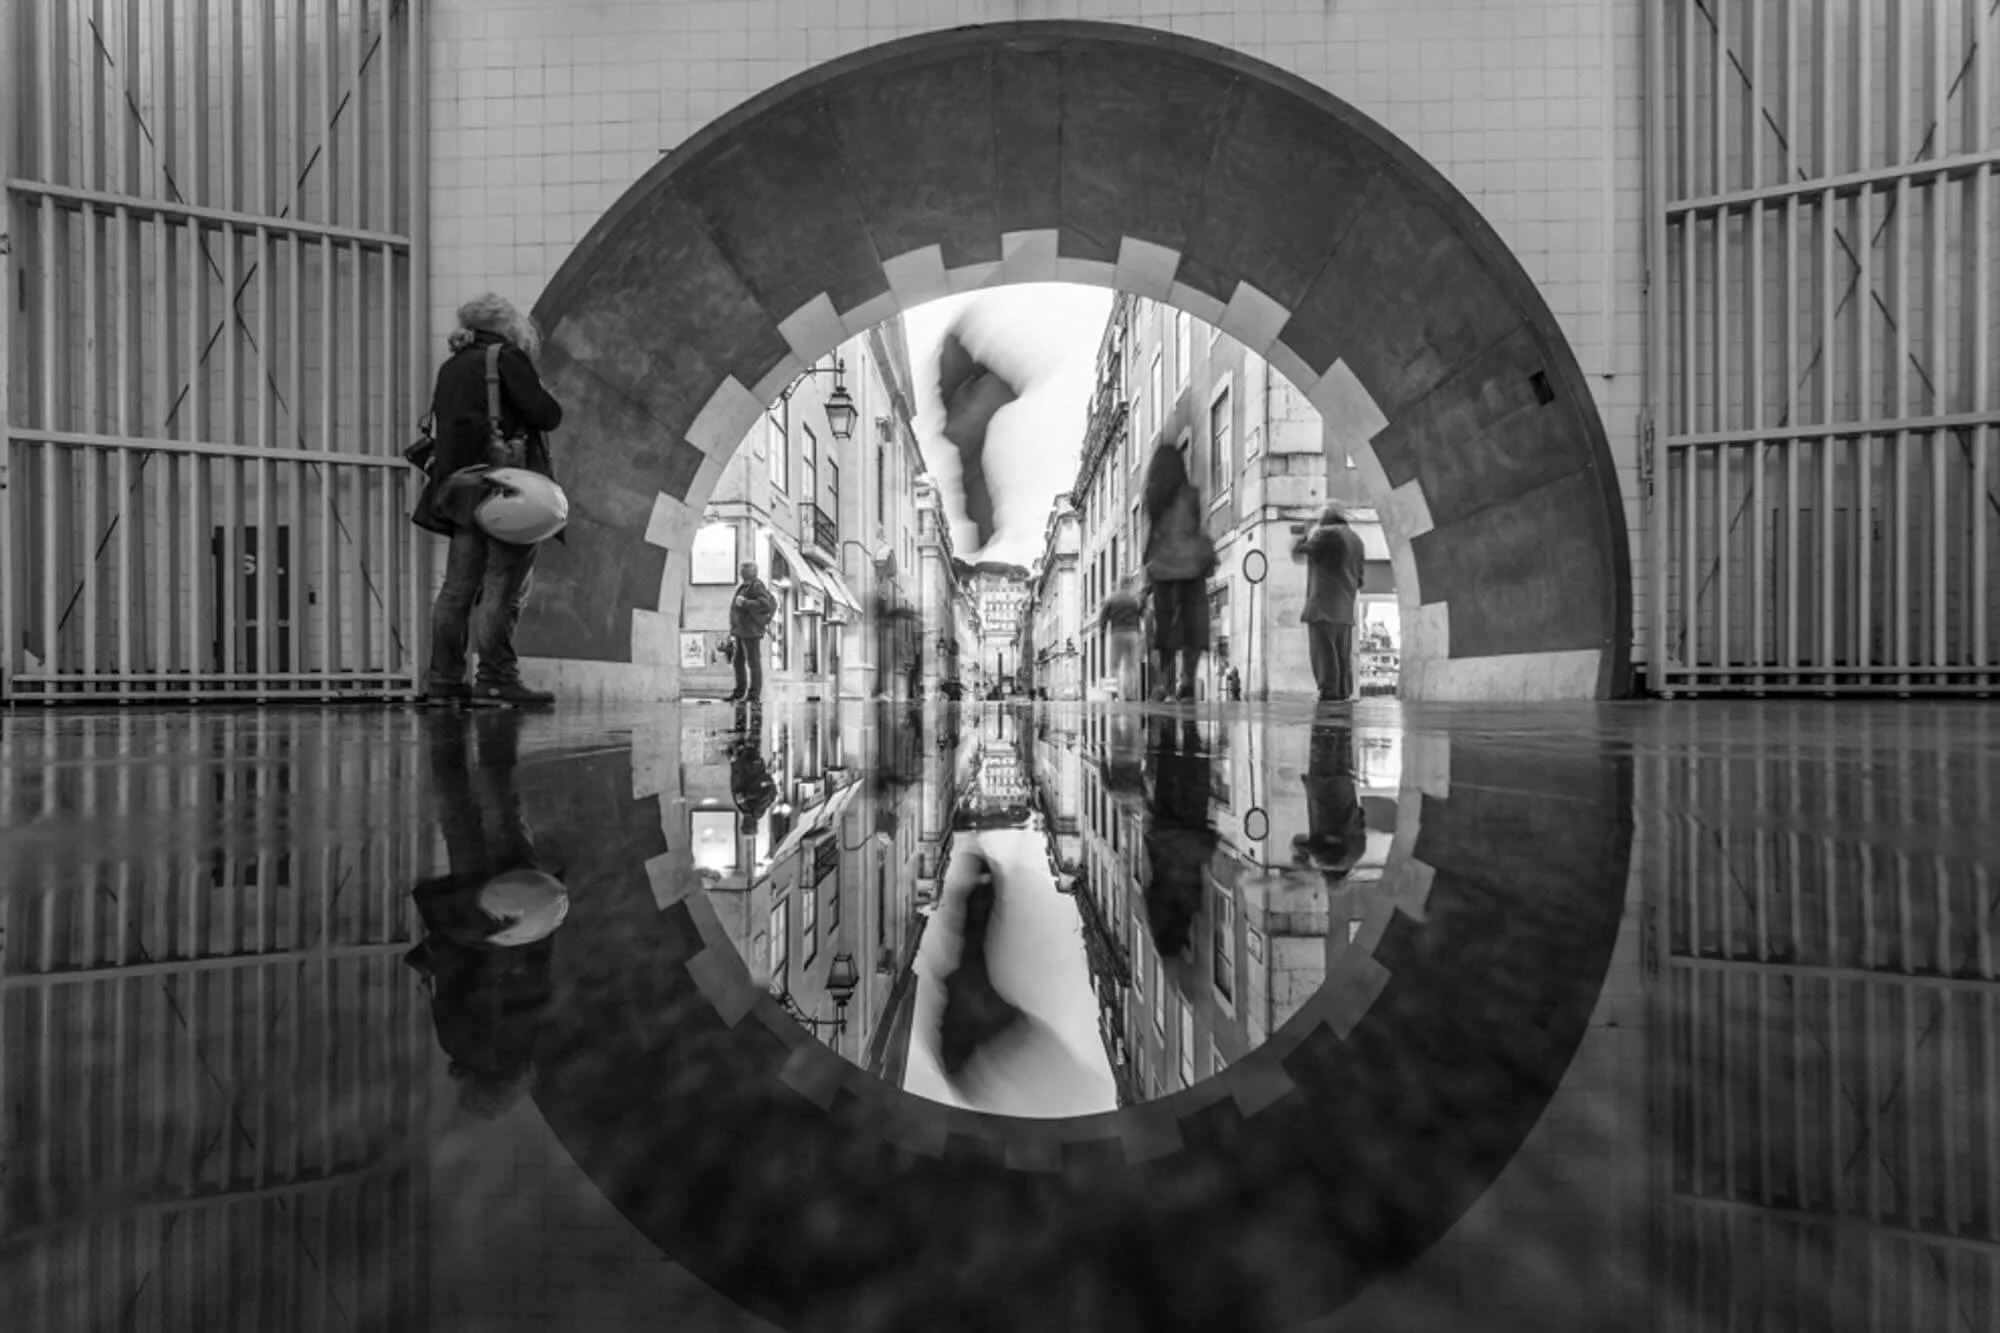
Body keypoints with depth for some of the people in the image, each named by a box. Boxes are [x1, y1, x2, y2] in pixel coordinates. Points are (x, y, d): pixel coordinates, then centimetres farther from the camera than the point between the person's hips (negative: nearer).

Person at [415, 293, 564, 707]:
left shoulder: (450, 367, 19)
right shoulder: (508, 358, -3)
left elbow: (442, 422, 23)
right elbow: (546, 416, -9)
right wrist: (548, 398, 9)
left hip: (462, 486, 8)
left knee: (457, 586, 9)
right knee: (504, 587, -6)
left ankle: (443, 678, 12)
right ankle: (495, 679, -7)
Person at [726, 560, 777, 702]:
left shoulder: (757, 586, -11)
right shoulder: (744, 586, 17)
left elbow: (765, 604, -22)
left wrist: (744, 603, -20)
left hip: (751, 631, -10)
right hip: (741, 630, 10)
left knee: (753, 662, -4)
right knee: (738, 661, 13)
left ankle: (754, 694, 0)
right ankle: (740, 691, 22)